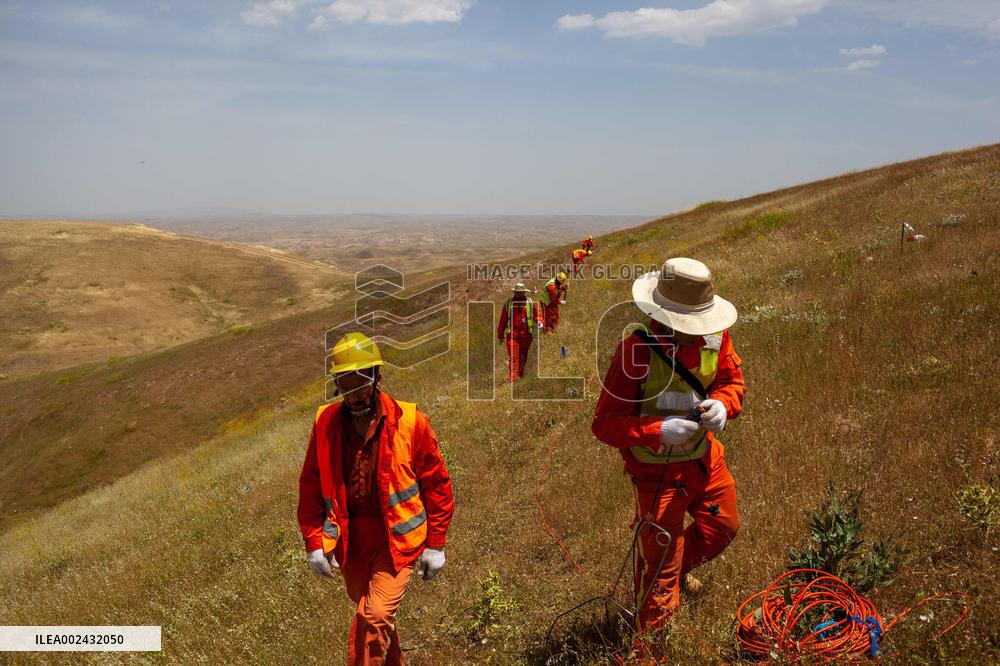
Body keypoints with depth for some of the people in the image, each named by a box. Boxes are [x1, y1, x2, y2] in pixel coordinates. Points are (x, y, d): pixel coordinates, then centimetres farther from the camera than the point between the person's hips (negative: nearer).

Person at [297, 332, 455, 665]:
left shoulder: (409, 421, -11)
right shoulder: (326, 422, -3)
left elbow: (436, 483, -4)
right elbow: (310, 487, 4)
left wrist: (435, 545, -2)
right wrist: (314, 544, 0)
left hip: (397, 538, -3)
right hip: (350, 542, 4)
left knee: (377, 617, -14)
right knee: (368, 617, 18)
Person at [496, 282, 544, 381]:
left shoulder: (530, 303, 5)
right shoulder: (508, 303, 5)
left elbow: (538, 315, 3)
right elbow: (502, 320, 9)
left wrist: (540, 322, -21)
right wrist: (500, 335, 12)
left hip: (526, 336, 2)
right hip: (512, 335, -1)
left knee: (523, 358, 15)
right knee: (513, 359, -10)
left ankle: (521, 376, 34)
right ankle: (512, 380, -12)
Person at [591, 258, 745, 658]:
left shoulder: (715, 334, -10)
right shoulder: (637, 350, -27)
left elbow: (732, 381, 5)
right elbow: (605, 423, -23)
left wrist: (722, 404, -18)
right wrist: (659, 431, -36)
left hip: (705, 457, 6)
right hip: (657, 471, -6)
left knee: (723, 526, 28)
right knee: (659, 575, 5)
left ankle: (678, 568, 56)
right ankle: (649, 647, 27)